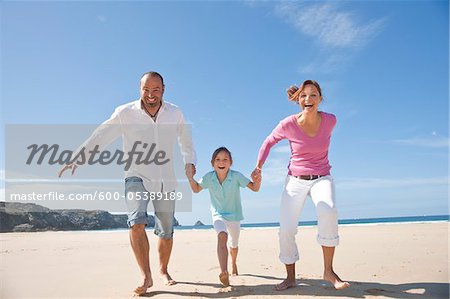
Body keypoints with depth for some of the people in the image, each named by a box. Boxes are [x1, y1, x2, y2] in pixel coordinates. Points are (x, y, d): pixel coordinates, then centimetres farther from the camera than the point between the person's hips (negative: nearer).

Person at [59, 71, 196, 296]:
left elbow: (185, 140, 15)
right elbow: (100, 136, -2)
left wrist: (190, 161, 2)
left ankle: (163, 271, 32)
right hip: (136, 177, -2)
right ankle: (146, 277, -13)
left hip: (165, 180, 2)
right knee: (137, 222, -25)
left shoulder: (175, 113, 0)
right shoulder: (125, 113, -7)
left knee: (166, 231, 9)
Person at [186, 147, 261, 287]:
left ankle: (233, 264, 53)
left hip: (234, 215, 1)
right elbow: (196, 189, -1)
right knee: (222, 236, -32)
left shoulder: (236, 176, -23)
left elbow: (254, 188, -21)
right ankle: (224, 273, -39)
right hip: (218, 214, -1)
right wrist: (191, 178, -18)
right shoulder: (208, 177, -17)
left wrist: (257, 181, -42)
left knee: (234, 245, 20)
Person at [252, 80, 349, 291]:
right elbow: (269, 142, 6)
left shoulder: (330, 120, -8)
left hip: (322, 178, 0)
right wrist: (258, 166, 1)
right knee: (286, 230, -8)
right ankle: (290, 277, 14)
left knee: (328, 211, -31)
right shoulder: (288, 124, -12)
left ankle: (328, 270, -16)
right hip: (295, 181, 0)